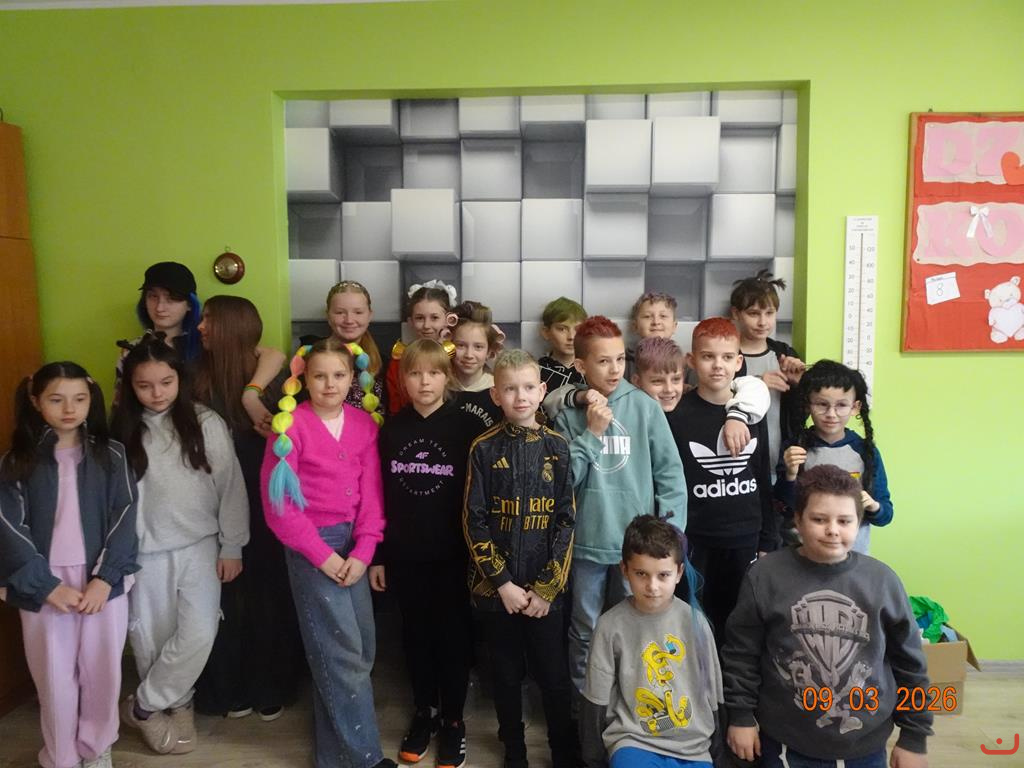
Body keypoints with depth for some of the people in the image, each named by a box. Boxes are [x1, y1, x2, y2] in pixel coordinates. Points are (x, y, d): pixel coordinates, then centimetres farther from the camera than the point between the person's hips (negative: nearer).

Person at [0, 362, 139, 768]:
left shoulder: (111, 454, 2)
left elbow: (124, 517, -3)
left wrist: (104, 578, -13)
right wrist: (47, 585, -11)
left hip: (104, 580, 0)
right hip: (43, 583, 0)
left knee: (102, 669, 8)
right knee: (55, 675, 6)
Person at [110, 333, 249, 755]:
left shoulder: (206, 423, -6)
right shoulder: (123, 431, -1)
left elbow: (230, 486, -3)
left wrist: (231, 546, -2)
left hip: (199, 545, -1)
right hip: (145, 550, 1)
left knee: (199, 632, -9)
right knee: (151, 638, 8)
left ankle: (142, 705, 13)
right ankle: (177, 706, 30)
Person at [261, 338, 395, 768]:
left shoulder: (364, 424, 3)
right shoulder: (292, 425, -11)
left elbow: (371, 492, 2)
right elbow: (277, 503, -11)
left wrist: (363, 552, -9)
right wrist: (322, 555, -12)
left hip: (354, 543, 5)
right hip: (311, 545, -5)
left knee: (363, 648, 11)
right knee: (341, 653, 0)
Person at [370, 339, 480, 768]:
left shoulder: (466, 427, -8)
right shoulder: (391, 430, 1)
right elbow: (379, 496, 4)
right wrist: (377, 555, 3)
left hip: (452, 553, -3)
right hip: (404, 554, 3)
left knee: (452, 634, 8)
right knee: (415, 634, 15)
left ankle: (453, 720, 26)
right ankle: (423, 712, 33)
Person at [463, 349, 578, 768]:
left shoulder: (557, 447, -1)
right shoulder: (484, 449, -3)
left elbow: (566, 521, -3)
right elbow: (473, 521, -4)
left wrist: (547, 587, -9)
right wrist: (503, 582, -10)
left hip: (544, 588, 0)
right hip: (495, 587, 0)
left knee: (554, 677, 8)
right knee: (506, 676, 14)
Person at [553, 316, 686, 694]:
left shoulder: (645, 407, -6)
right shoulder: (569, 414, -3)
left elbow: (669, 471, -3)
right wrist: (591, 432, -16)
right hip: (587, 542, 1)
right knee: (585, 632, 16)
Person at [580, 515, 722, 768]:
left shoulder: (694, 621, -4)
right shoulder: (611, 625, -9)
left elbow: (711, 691, 8)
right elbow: (596, 701, 0)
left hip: (693, 746, 2)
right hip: (634, 741, -1)